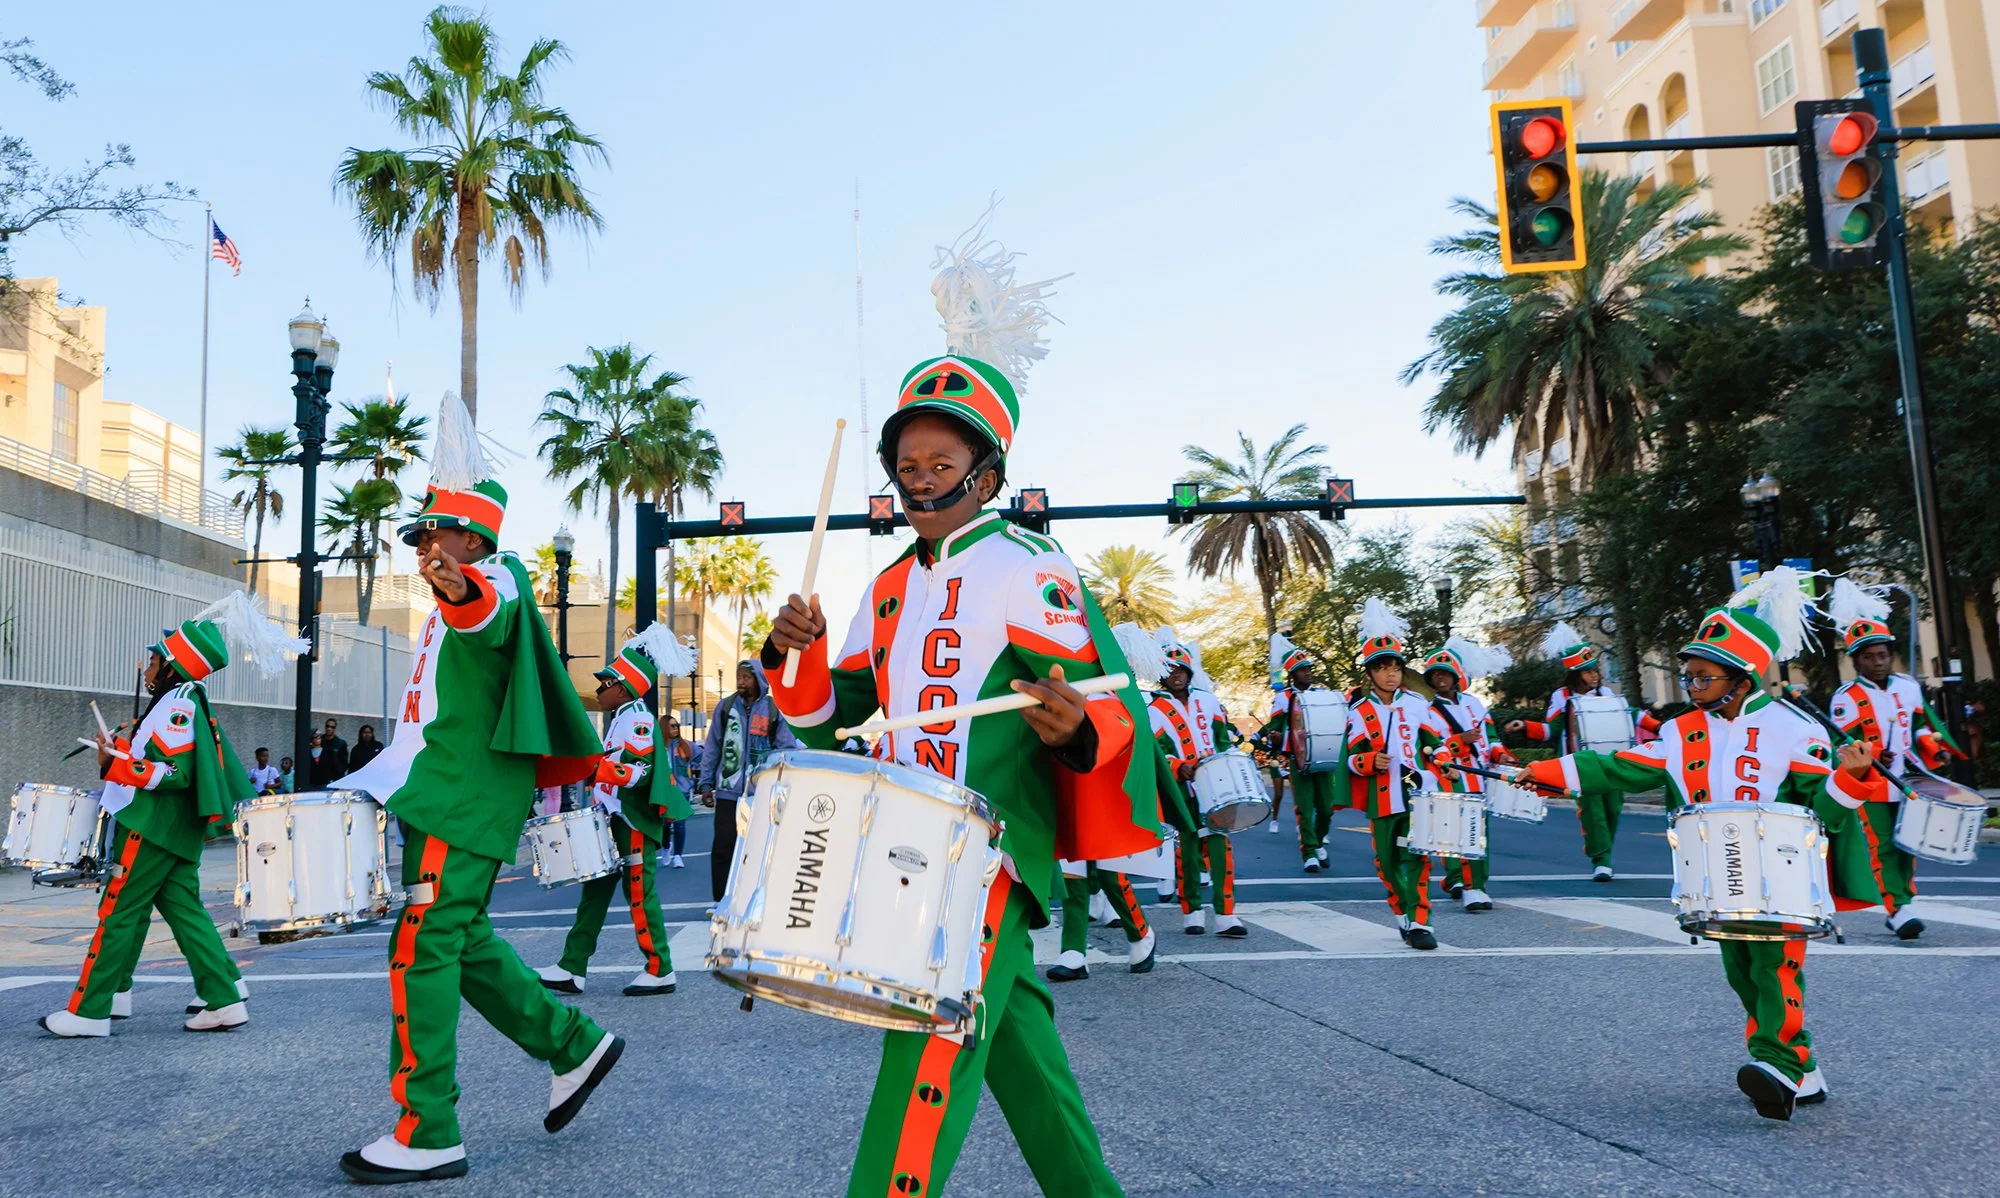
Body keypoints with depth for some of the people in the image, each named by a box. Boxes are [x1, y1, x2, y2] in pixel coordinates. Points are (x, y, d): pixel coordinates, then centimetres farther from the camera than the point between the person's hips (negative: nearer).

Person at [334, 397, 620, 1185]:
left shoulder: (497, 580, -10)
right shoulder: (454, 604, 21)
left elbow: (492, 612, -37)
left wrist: (460, 590, -59)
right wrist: (391, 772, 33)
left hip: (465, 803, -10)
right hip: (442, 797, 10)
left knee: (420, 952, -9)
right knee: (464, 944, 15)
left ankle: (427, 1134, -1)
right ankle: (573, 1045, 26)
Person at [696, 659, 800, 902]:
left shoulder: (775, 711, 1)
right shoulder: (725, 707, 4)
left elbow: (788, 751, 0)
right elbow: (712, 748, 7)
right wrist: (706, 784, 5)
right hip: (728, 792, 1)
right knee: (723, 846, 1)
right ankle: (721, 901, 11)